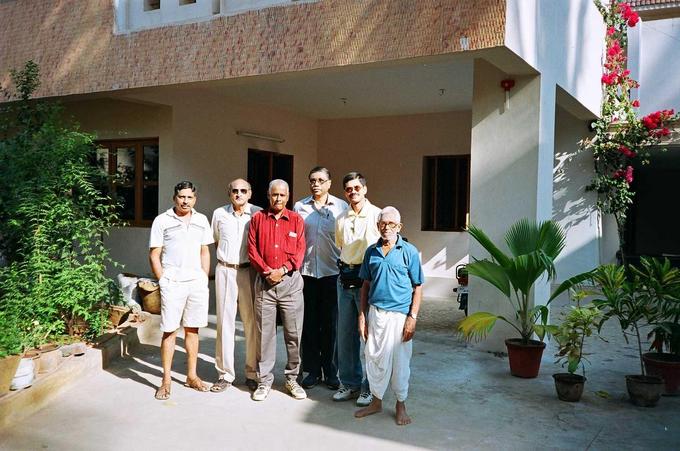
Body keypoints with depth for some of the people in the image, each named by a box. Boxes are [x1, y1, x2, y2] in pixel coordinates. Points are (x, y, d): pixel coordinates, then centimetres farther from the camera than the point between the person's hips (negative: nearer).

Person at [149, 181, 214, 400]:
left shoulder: (201, 220, 10)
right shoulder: (162, 221, -1)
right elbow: (154, 255, 0)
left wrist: (205, 280, 8)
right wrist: (163, 281, -6)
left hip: (197, 283, 3)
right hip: (172, 284, -3)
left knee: (192, 330, 10)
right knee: (170, 331, 0)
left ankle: (192, 376, 21)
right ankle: (166, 381, 9)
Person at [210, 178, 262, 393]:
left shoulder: (258, 214, 0)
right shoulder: (219, 214, 8)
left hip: (250, 271, -2)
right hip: (225, 271, 2)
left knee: (252, 322, 2)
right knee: (225, 321, 4)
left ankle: (253, 373, 13)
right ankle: (225, 374, 13)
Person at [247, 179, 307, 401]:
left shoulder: (296, 220, 6)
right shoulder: (257, 219, 8)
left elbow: (300, 251, 0)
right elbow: (252, 250, 2)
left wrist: (283, 270, -13)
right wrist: (267, 271, -10)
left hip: (291, 281, 0)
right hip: (264, 281, 0)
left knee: (294, 333, 3)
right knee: (264, 333, 4)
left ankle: (292, 379, 17)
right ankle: (264, 381, 14)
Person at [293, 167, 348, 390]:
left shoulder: (341, 207, 2)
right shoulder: (299, 207, 6)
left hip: (332, 272, -1)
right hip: (306, 272, 1)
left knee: (331, 324, 6)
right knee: (309, 323, 7)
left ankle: (330, 371, 18)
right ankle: (312, 370, 19)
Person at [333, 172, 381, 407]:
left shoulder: (377, 215, -6)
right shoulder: (341, 219, 11)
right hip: (345, 278, 6)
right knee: (345, 333, 10)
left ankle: (369, 387, 12)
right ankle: (349, 383, 23)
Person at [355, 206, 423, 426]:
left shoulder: (409, 251, -3)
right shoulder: (371, 251, 7)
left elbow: (417, 287, -3)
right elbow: (366, 285, 12)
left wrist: (412, 317, -10)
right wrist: (362, 315, 7)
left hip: (400, 314, -3)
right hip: (375, 313, 3)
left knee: (400, 362, 6)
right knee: (375, 358, 11)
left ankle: (401, 406, 23)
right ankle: (376, 402, 28)